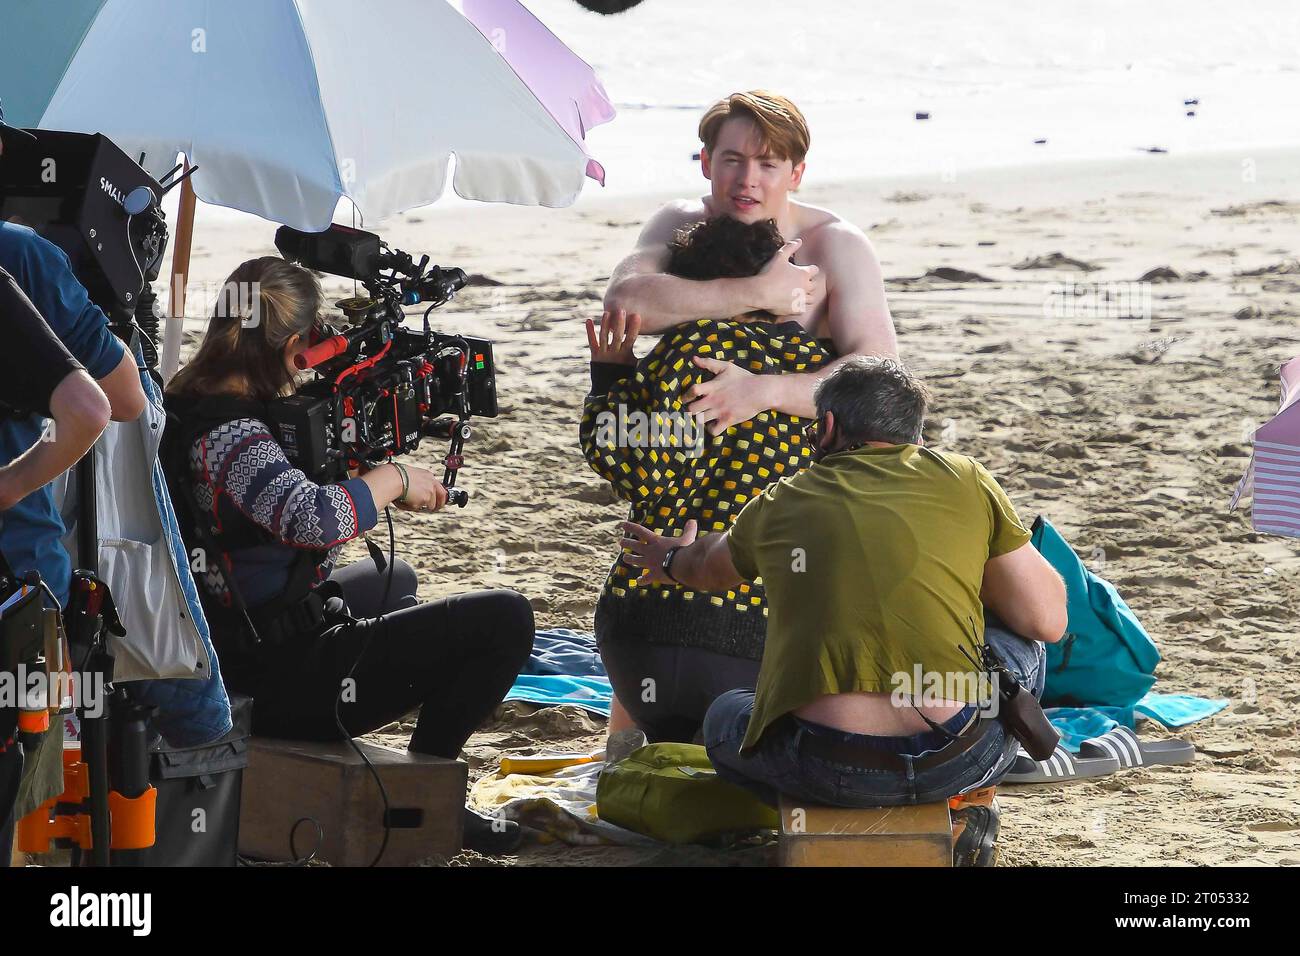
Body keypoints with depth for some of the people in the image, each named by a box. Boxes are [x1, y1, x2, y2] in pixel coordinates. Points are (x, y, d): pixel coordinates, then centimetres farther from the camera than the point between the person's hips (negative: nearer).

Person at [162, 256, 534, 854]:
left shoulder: (184, 406, 5)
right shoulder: (226, 435, -25)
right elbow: (314, 518, -41)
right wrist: (393, 477, -22)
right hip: (280, 686, -10)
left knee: (393, 580, 38)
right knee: (504, 619, -11)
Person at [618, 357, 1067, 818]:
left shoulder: (778, 505, 14)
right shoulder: (964, 479, 7)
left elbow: (706, 568, 38)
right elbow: (1047, 621, 9)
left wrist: (672, 561, 63)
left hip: (824, 771, 0)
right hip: (960, 762, 0)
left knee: (724, 718, 34)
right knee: (1019, 639, 31)